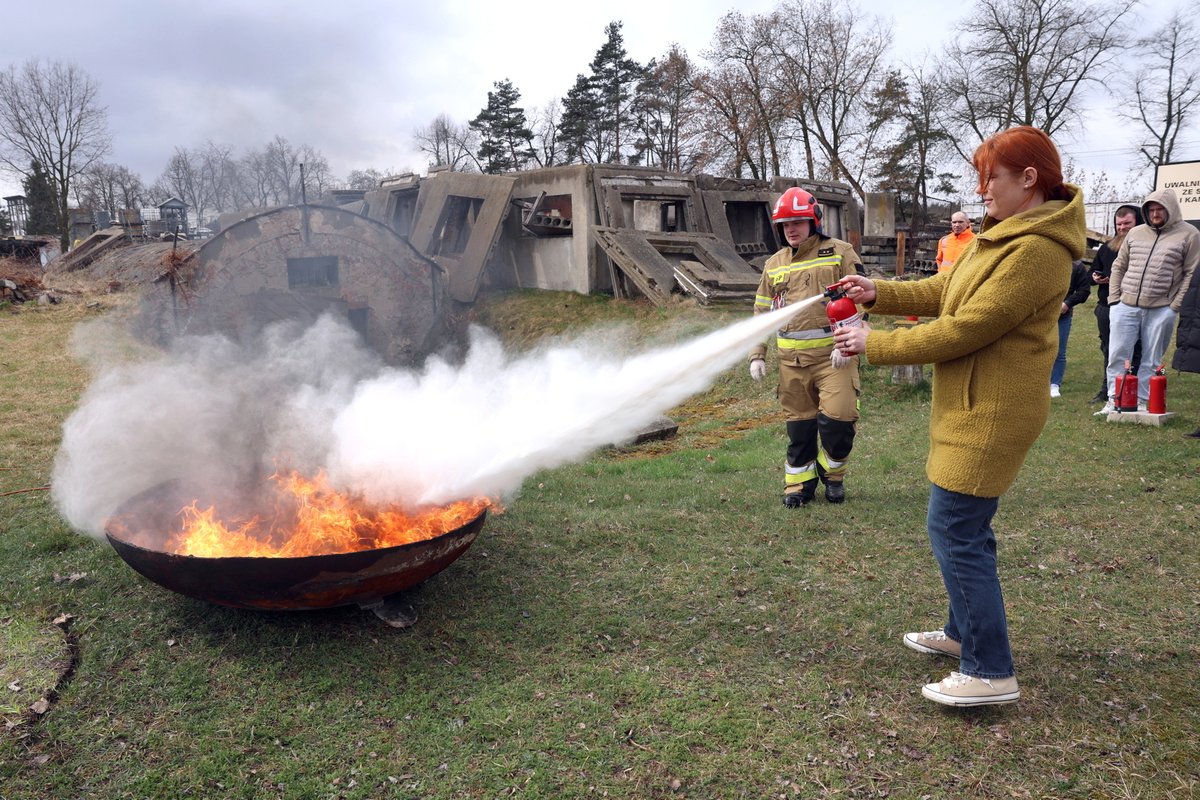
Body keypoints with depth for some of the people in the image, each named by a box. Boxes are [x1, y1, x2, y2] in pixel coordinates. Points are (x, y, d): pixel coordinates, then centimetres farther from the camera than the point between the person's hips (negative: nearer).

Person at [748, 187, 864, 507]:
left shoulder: (839, 253, 0)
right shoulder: (774, 264, 13)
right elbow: (762, 313, 16)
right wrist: (757, 355, 9)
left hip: (833, 354, -3)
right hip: (791, 360, 4)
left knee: (838, 416, -10)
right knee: (799, 423, 9)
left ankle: (832, 472, 17)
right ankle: (800, 481, 24)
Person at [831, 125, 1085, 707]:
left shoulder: (1037, 251, -20)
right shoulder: (1003, 234, 13)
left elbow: (965, 329, -23)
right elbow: (944, 291, 16)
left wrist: (874, 344, -17)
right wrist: (879, 293, 1)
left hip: (991, 414, -11)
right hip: (972, 406, 11)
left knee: (955, 530, -8)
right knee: (966, 526, 19)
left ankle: (990, 673, 3)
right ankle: (964, 633, 34)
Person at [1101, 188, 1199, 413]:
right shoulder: (1135, 233, 12)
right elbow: (1119, 267, 17)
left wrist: (1175, 306, -9)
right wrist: (1114, 298, 6)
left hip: (1160, 310, -3)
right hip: (1125, 306, 3)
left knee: (1151, 360, 4)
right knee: (1117, 355, 1)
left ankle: (1141, 403, 11)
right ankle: (1114, 401, 8)